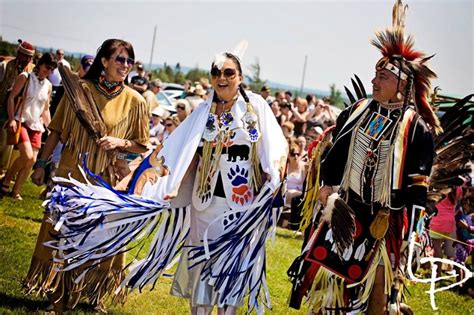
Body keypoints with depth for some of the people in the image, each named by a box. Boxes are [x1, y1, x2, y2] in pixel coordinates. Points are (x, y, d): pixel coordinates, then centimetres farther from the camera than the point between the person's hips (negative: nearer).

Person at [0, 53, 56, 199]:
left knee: (32, 160, -4)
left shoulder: (48, 85, 12)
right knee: (27, 155, -22)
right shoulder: (25, 77, -3)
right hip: (20, 122, -5)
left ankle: (16, 191, 8)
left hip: (36, 126, 6)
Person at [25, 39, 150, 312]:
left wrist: (119, 142, -15)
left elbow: (142, 145, 2)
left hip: (106, 179, 0)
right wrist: (41, 164, 4)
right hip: (71, 174, 0)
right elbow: (57, 130, 4)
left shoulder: (134, 101, -4)